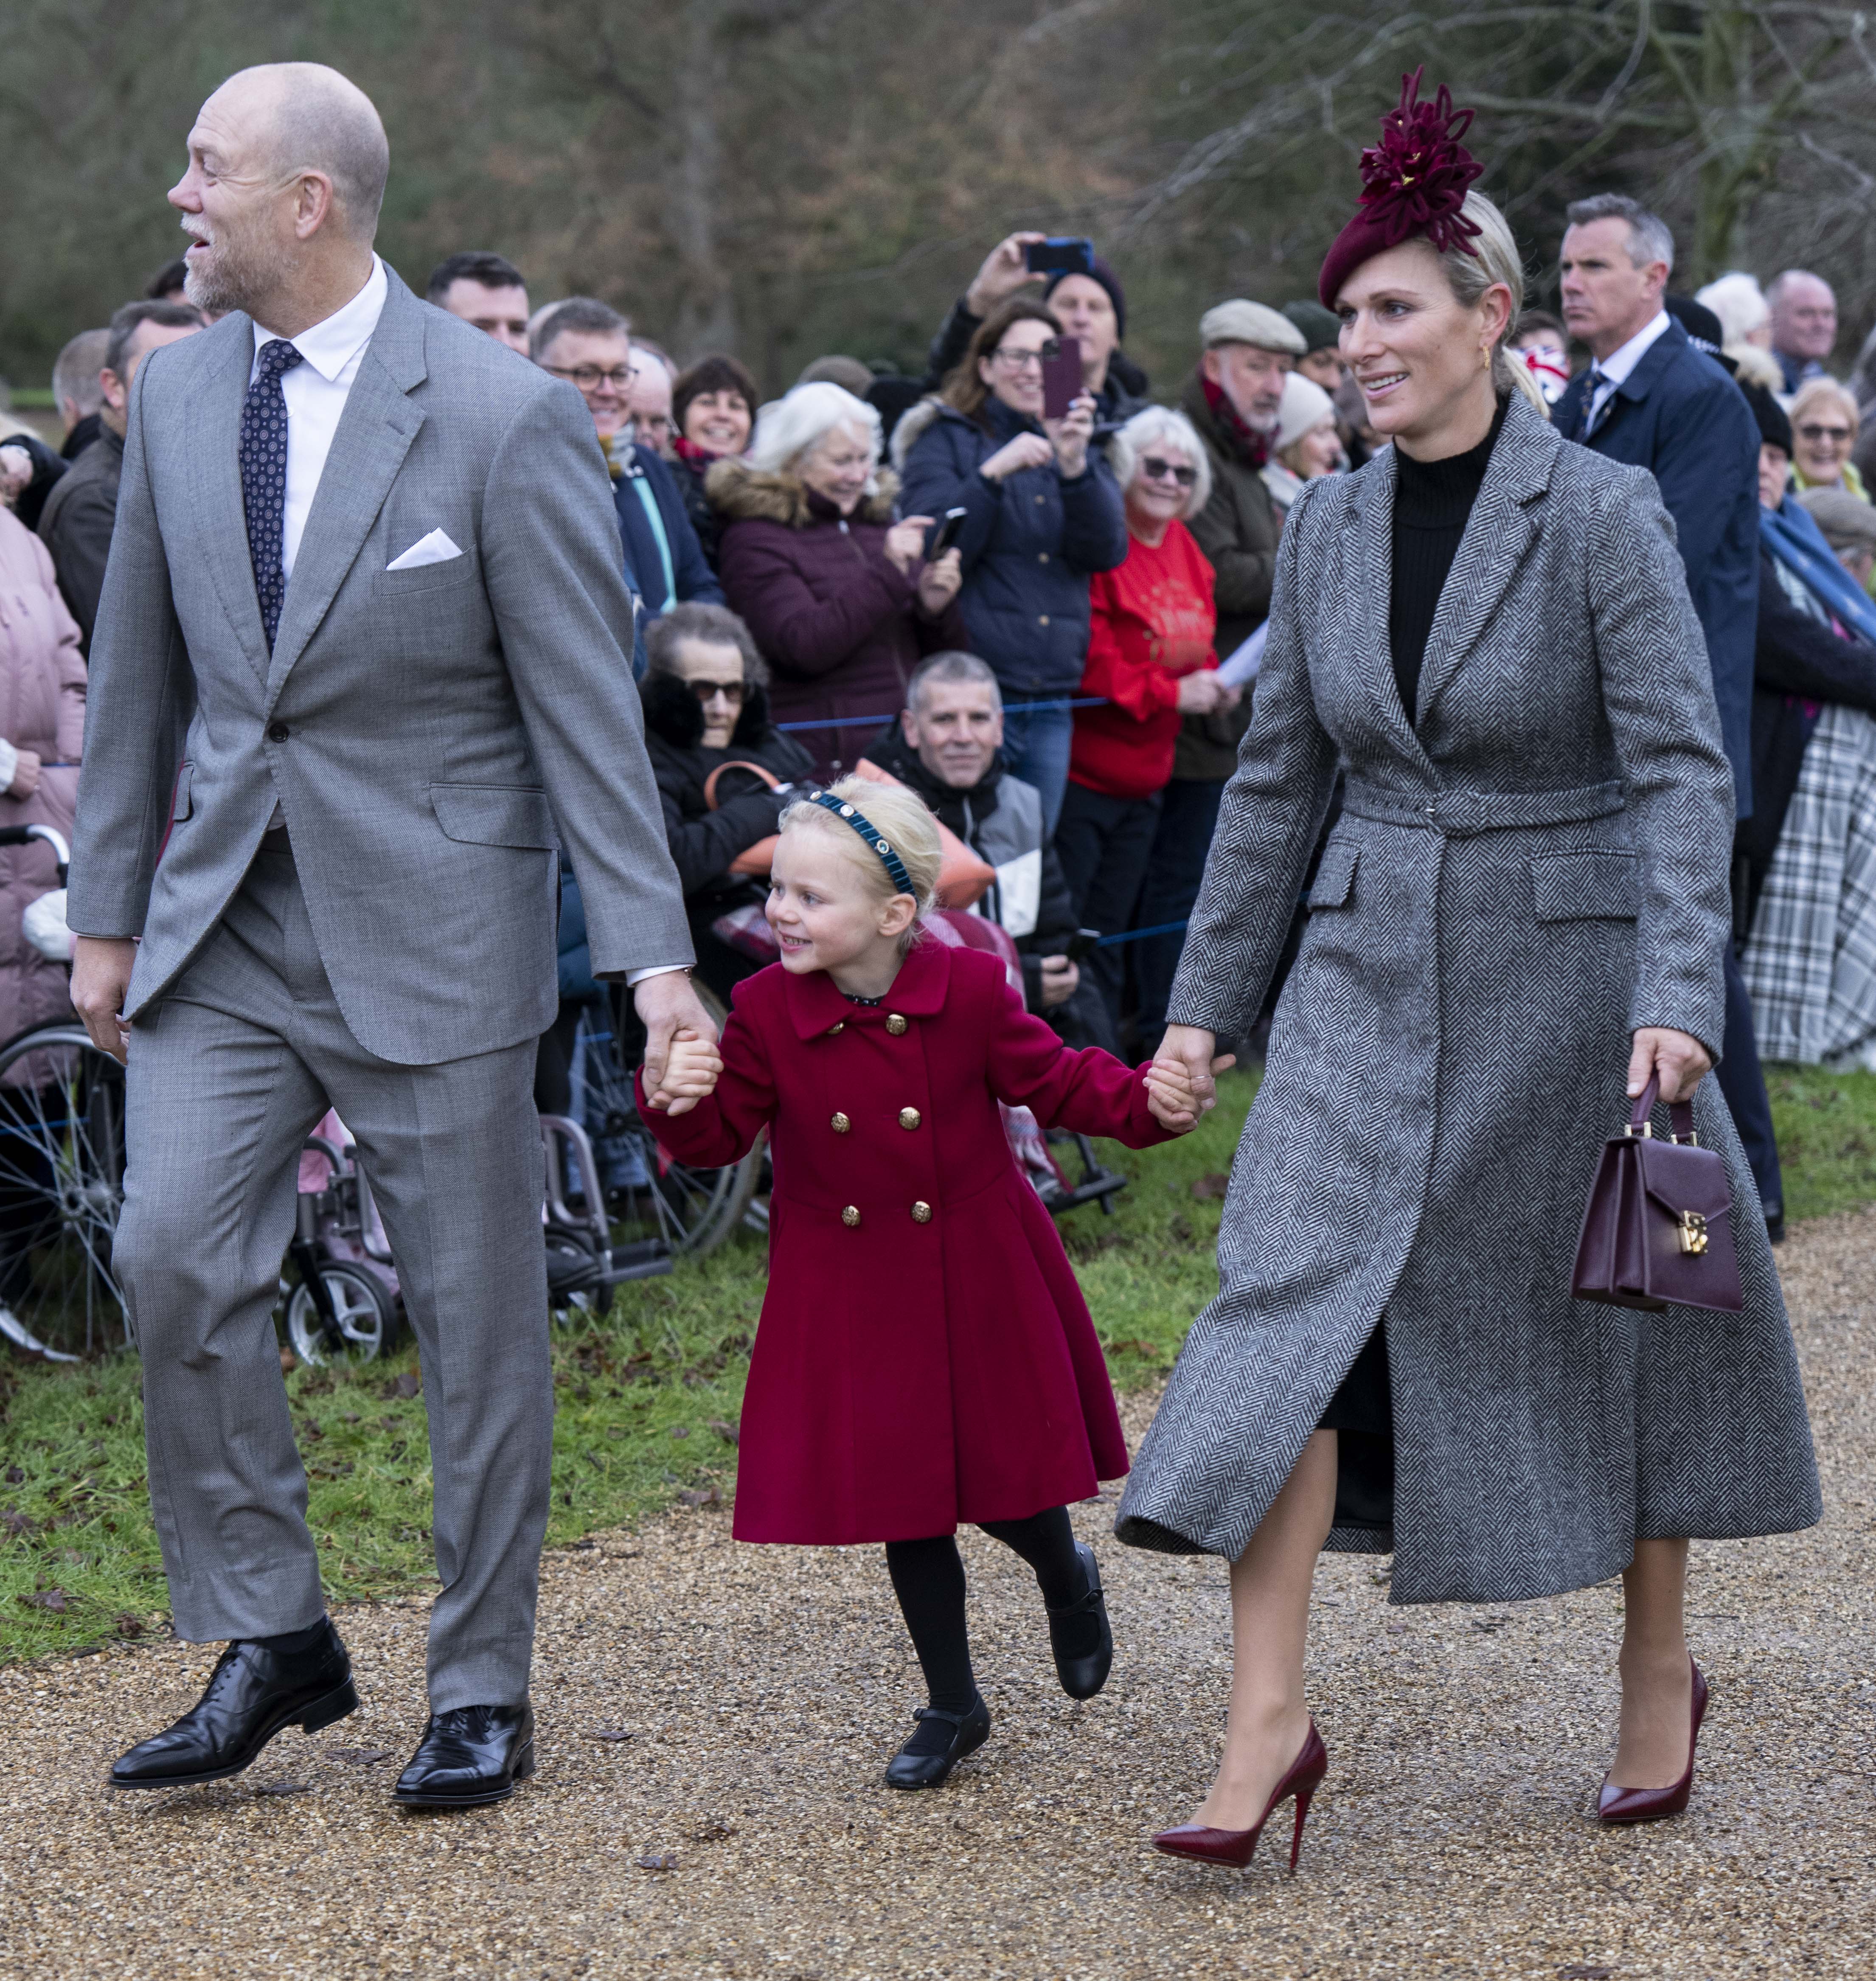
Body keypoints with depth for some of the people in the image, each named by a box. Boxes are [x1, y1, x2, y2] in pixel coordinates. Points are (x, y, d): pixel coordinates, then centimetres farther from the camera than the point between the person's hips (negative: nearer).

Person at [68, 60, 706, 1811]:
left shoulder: (505, 418, -12)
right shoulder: (176, 390, 5)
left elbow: (587, 703, -10)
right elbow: (139, 667, 13)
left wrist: (652, 951, -14)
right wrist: (103, 910, 13)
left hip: (428, 919, -4)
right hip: (224, 915, 5)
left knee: (474, 1312, 3)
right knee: (175, 1259, -6)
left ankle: (480, 1693, 17)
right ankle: (273, 1643, 11)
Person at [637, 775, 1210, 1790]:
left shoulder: (971, 991, -12)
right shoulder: (764, 1013, -11)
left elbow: (1055, 1079, -4)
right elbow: (719, 1135, -11)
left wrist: (1145, 1103, -21)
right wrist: (677, 1099, -33)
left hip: (981, 1285, -1)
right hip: (851, 1296, 1)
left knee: (1006, 1476, 4)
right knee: (904, 1496, 7)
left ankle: (1068, 1583, 42)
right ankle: (951, 1707, 23)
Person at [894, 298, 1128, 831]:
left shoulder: (1081, 449, 16)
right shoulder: (946, 440, 6)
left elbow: (1108, 551, -1)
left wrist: (1075, 466, -16)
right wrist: (993, 473, -19)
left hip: (1052, 702, 4)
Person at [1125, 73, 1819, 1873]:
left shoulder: (1600, 514, -10)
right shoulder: (1326, 525, 4)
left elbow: (1681, 769, -14)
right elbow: (1276, 775, 11)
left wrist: (1676, 995, -25)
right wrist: (1204, 999, 11)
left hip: (1564, 970, -4)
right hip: (1372, 971, 4)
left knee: (1610, 1322, 8)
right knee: (1292, 1296, -9)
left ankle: (1660, 1674, 28)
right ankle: (1267, 1716, -9)